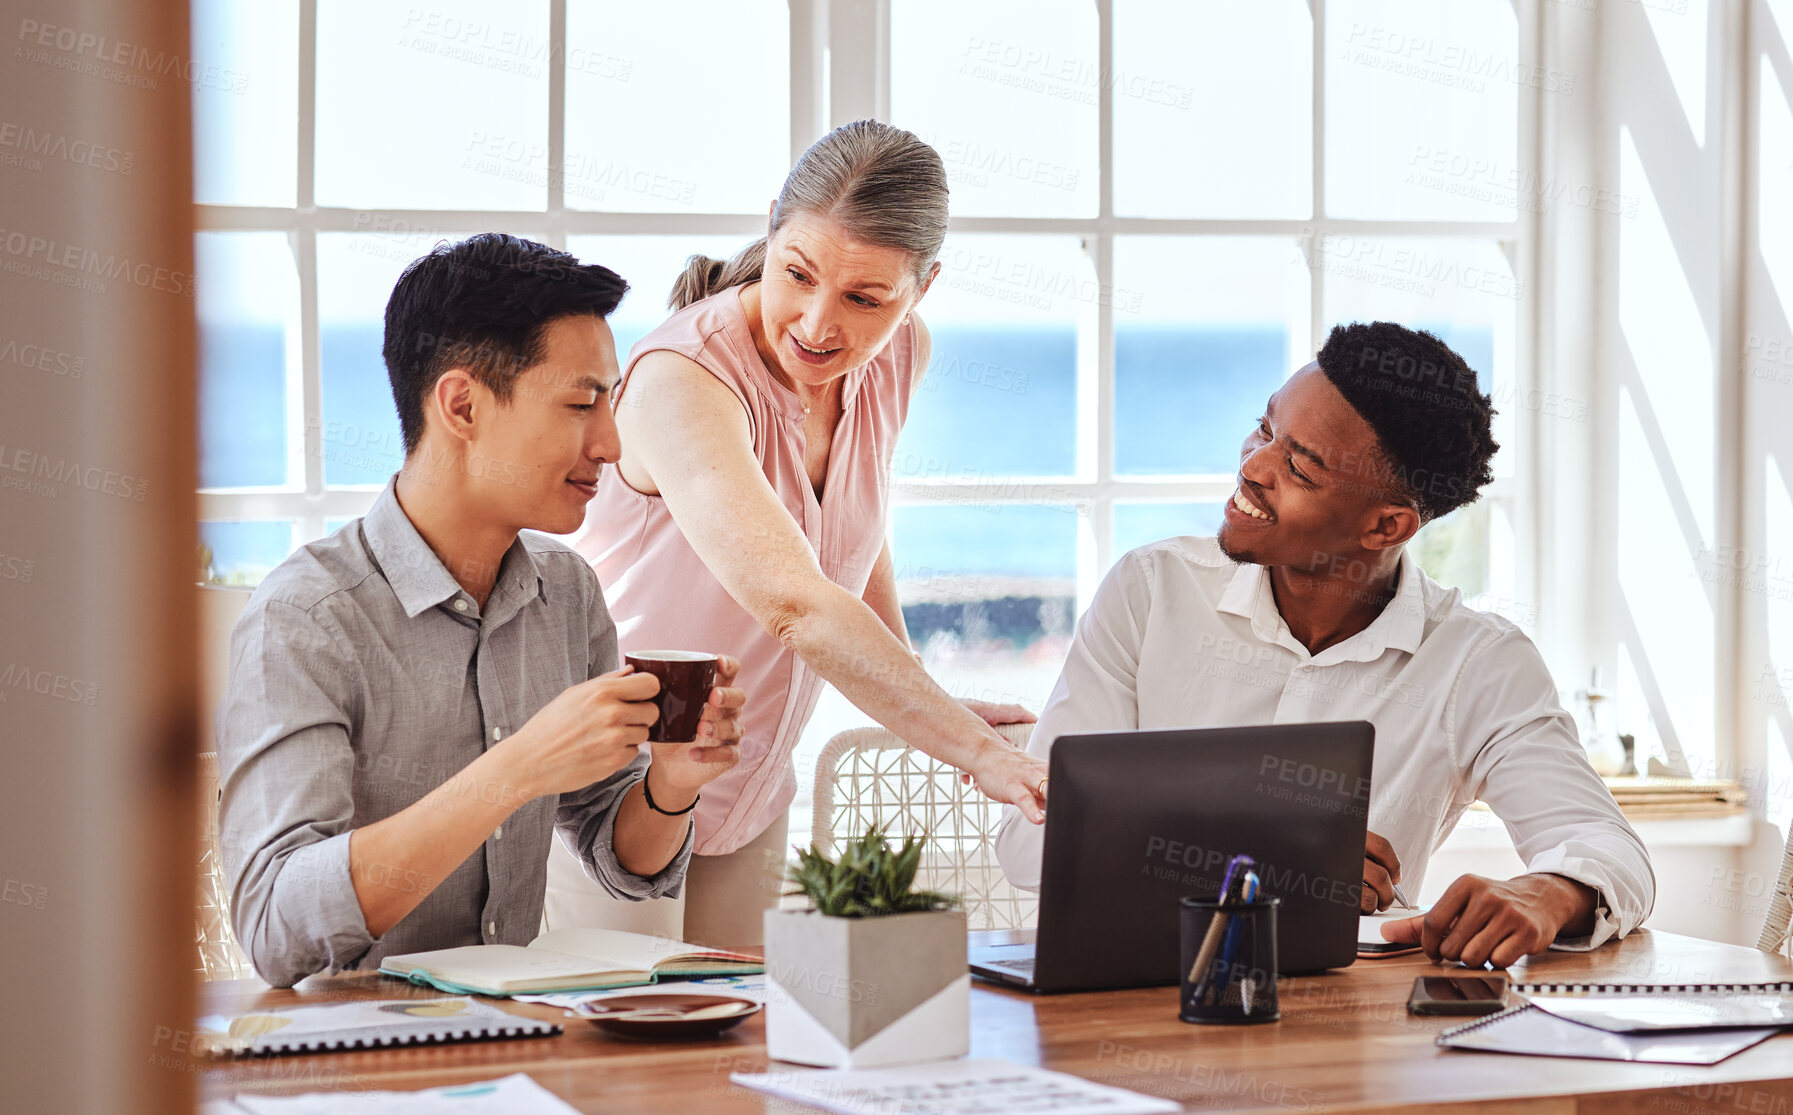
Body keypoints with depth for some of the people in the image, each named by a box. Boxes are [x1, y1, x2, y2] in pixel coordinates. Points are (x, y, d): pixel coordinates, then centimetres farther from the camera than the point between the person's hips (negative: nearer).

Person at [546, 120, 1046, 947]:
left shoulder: (899, 354, -6)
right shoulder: (682, 378, -30)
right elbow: (793, 605, -43)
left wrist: (917, 692, 5)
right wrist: (984, 754, -48)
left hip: (751, 785, 7)